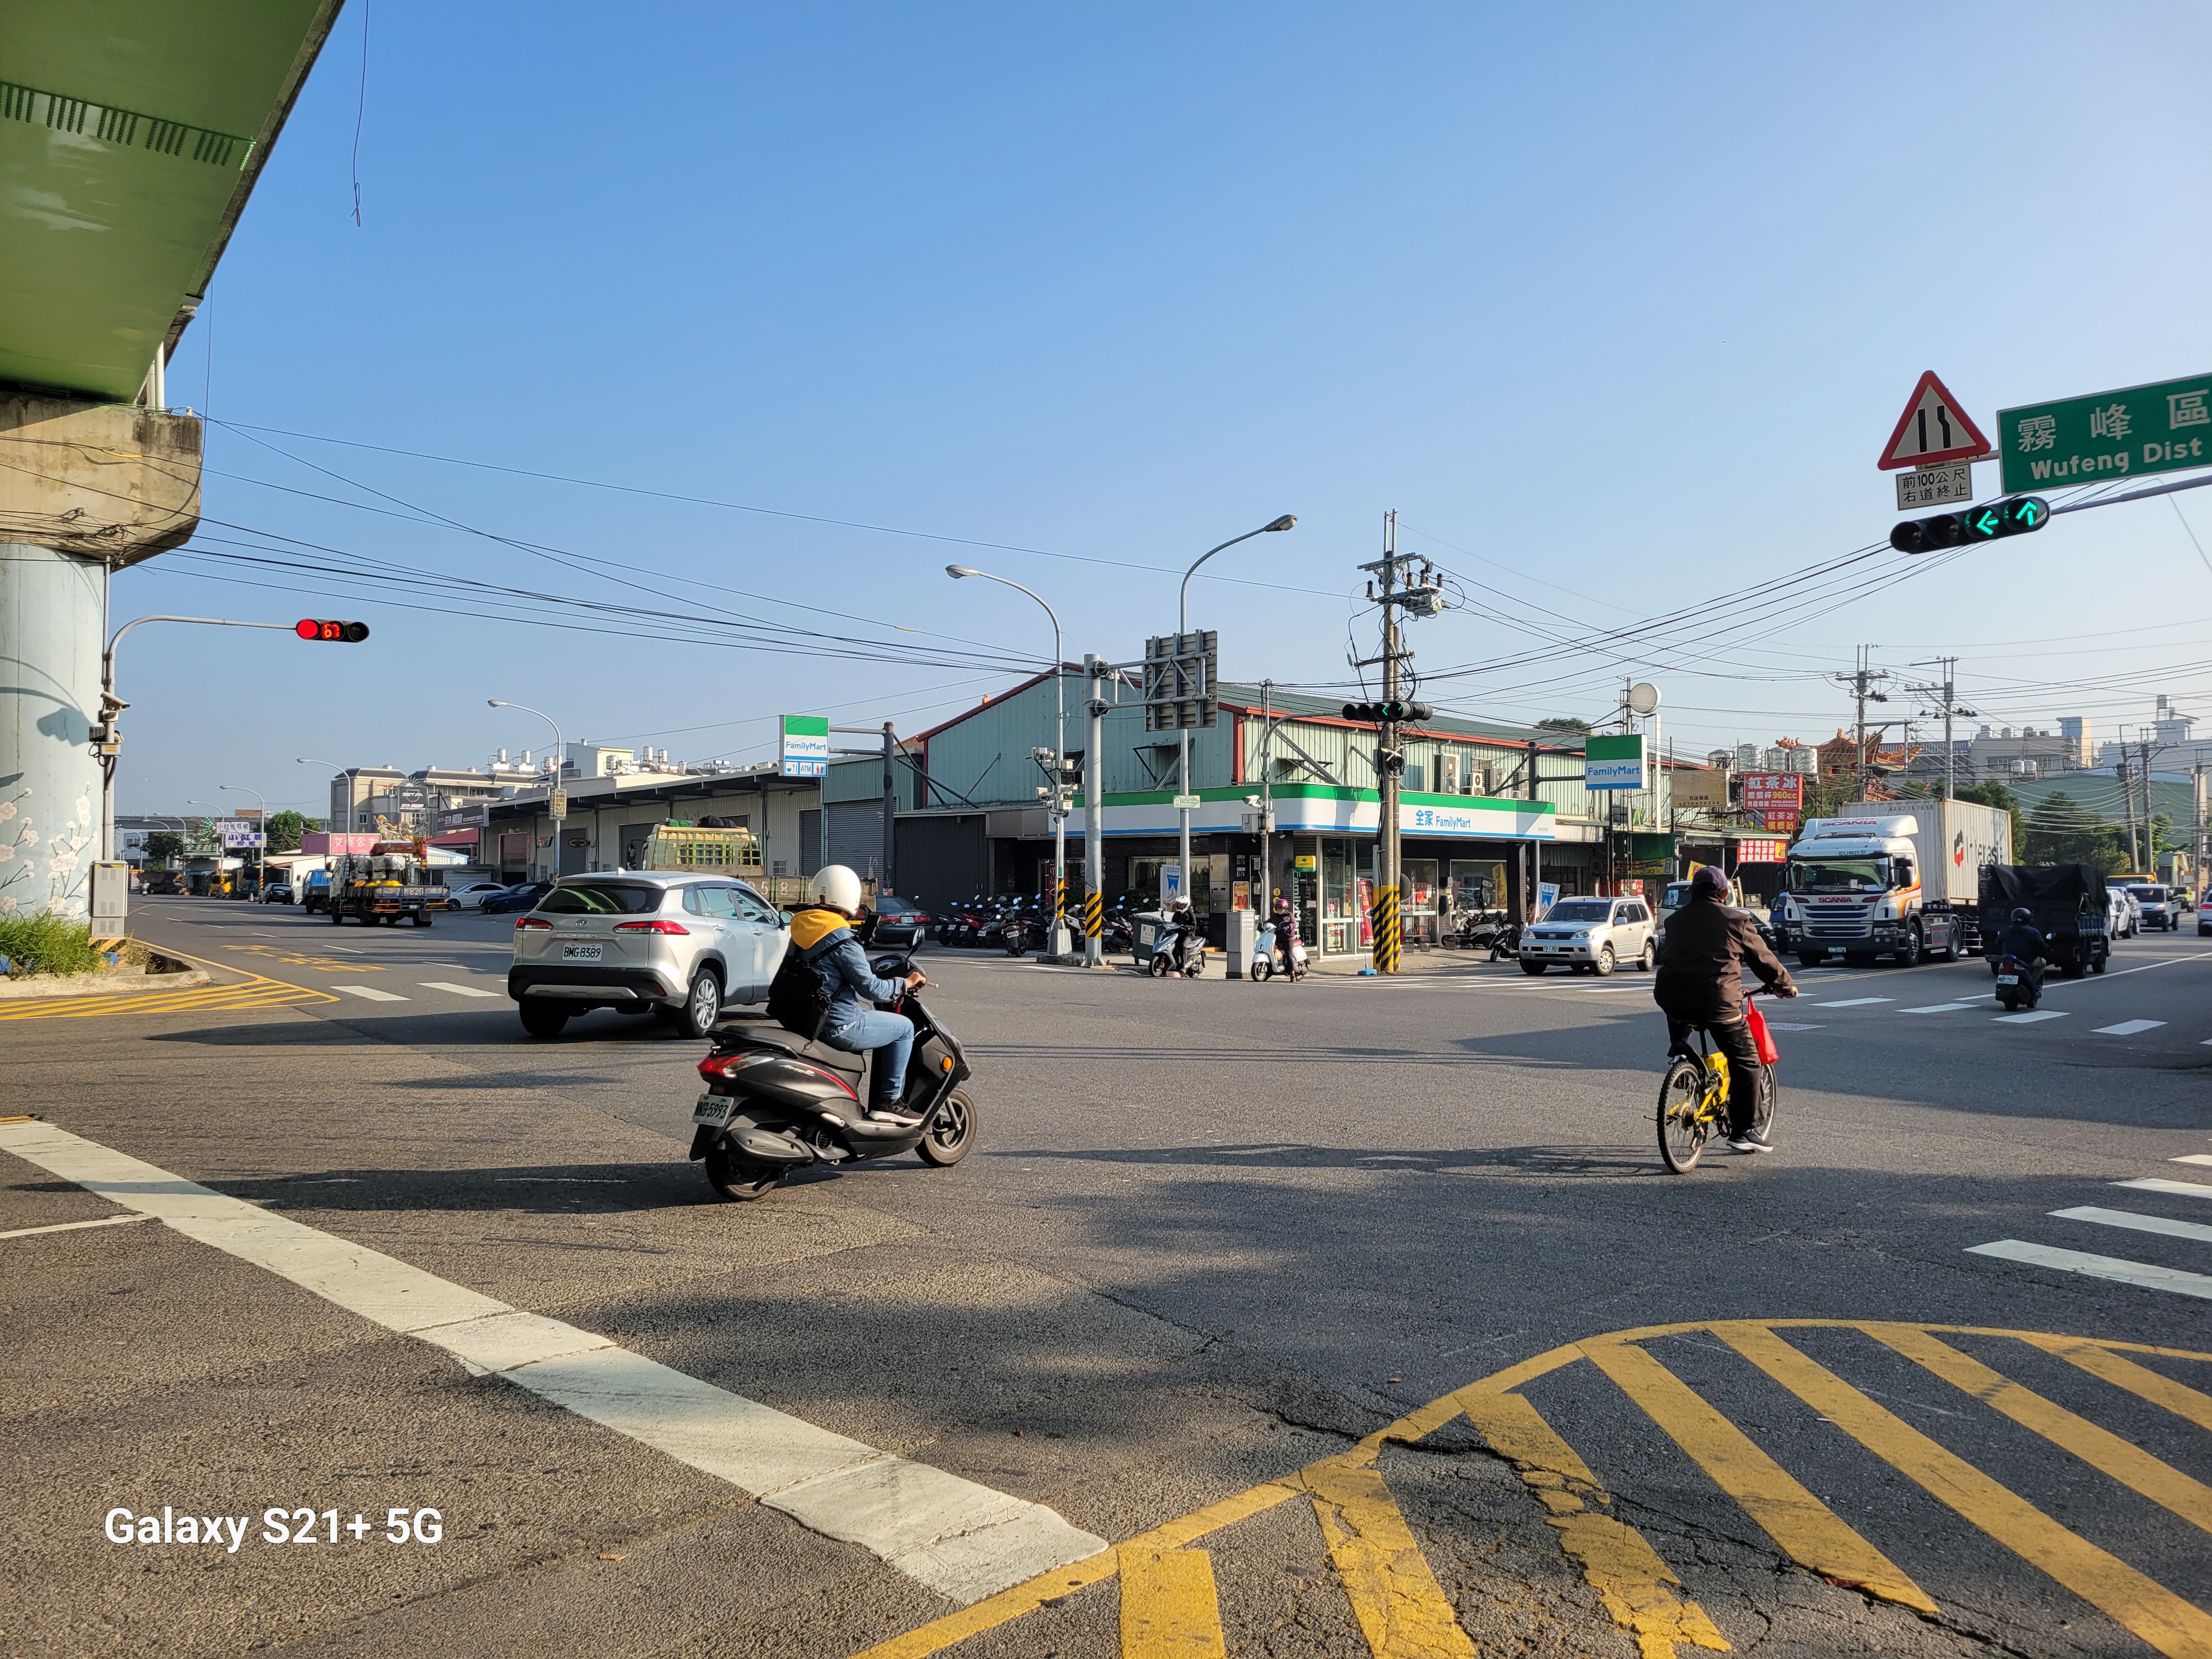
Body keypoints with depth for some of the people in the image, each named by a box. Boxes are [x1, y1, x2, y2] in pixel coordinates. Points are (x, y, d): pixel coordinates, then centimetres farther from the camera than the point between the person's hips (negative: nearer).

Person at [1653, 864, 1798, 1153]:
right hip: (1717, 999, -4)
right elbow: (1763, 958, 16)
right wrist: (1785, 986, 33)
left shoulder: (1675, 920, 20)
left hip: (1671, 996, 4)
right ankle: (1743, 1132, 4)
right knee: (1746, 1061, 6)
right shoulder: (1736, 920, 9)